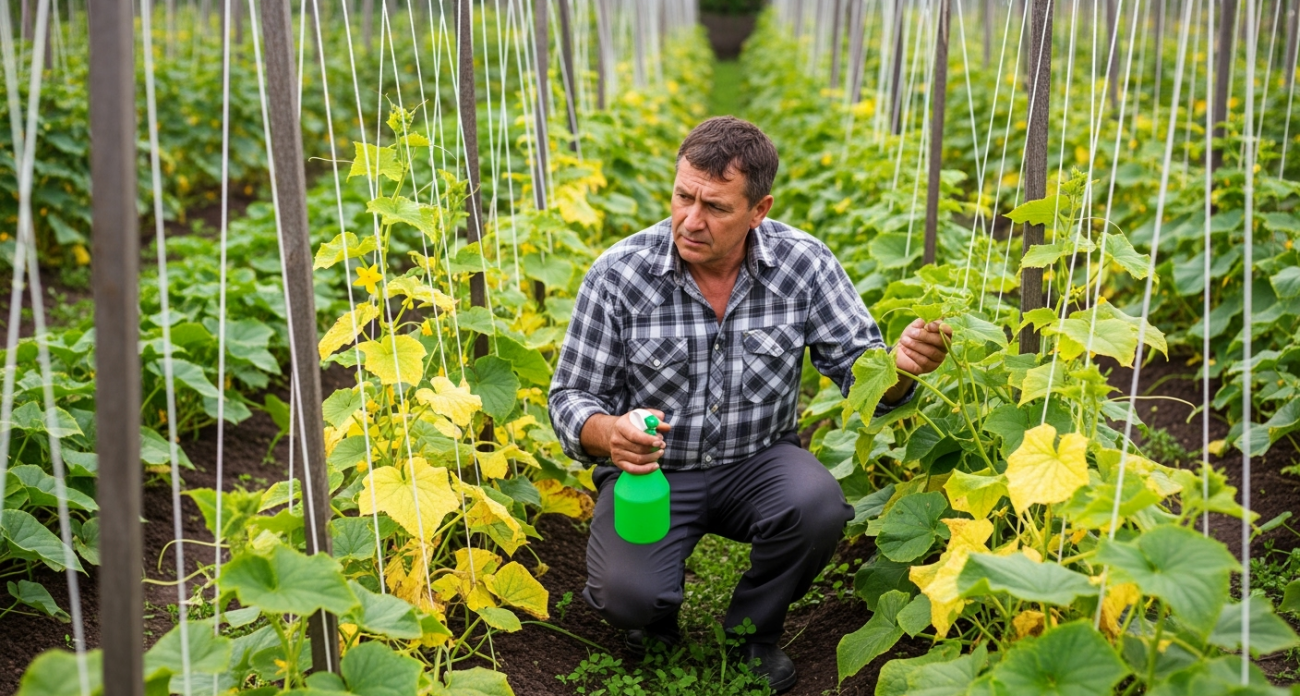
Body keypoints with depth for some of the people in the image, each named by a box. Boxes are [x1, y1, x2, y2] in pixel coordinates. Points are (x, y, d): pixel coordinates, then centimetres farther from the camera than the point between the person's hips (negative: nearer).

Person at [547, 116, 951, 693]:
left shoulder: (803, 264, -11)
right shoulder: (617, 276, -15)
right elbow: (572, 396, -7)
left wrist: (900, 367, -33)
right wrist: (608, 435, -32)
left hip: (757, 461, 2)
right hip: (653, 470, -1)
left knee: (818, 506, -31)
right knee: (630, 597, -26)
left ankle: (753, 627, 2)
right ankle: (654, 615, 16)